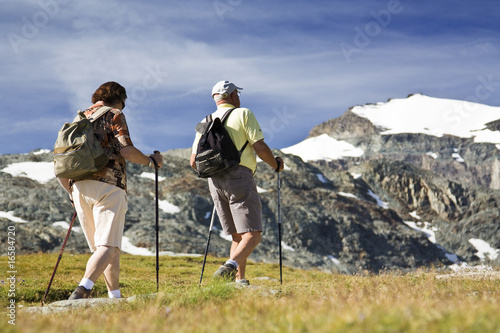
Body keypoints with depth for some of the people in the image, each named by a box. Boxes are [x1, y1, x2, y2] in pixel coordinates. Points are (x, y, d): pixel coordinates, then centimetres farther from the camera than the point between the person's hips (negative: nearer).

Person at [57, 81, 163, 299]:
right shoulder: (113, 115, 5)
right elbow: (127, 151, -9)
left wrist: (72, 193, 29)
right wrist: (151, 161, 7)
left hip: (79, 188, 6)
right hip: (107, 186, -6)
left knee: (106, 247, 15)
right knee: (107, 246, -11)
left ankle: (115, 297, 16)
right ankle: (82, 289, -30)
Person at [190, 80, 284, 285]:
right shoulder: (243, 114, 1)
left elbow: (194, 162, 13)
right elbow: (260, 148, -7)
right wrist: (276, 165, 11)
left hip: (215, 183, 6)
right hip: (239, 178, -6)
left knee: (237, 237, 14)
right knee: (252, 236, -10)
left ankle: (240, 281, 5)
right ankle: (231, 266, -34)